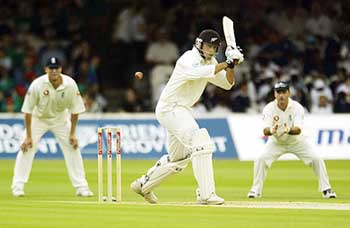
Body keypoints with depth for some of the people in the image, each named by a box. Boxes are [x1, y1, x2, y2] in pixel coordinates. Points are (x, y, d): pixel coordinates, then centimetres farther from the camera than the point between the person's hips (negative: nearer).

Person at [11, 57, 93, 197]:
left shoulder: (70, 84, -24)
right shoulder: (37, 84, -28)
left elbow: (75, 110, -12)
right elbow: (28, 110, -21)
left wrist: (72, 134, -12)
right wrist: (28, 136, -21)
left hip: (60, 119, 2)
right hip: (38, 118, -2)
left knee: (73, 148, -5)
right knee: (27, 149, -14)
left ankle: (81, 187, 3)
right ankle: (17, 186, -6)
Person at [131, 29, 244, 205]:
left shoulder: (210, 62, 9)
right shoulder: (190, 59, -18)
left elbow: (227, 83, 5)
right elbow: (199, 73, -38)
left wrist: (231, 66, -12)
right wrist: (225, 64, -36)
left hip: (181, 111, 10)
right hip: (170, 109, -10)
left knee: (178, 158, 20)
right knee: (201, 144, -23)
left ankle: (142, 185, 35)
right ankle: (205, 195, -26)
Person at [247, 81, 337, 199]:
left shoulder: (297, 107, -24)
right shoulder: (269, 108, -23)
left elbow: (298, 130, -36)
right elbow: (265, 130, -34)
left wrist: (288, 130, -60)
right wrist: (271, 131, -59)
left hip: (296, 140, 0)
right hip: (276, 142, 0)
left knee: (316, 159, -14)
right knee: (261, 160, -20)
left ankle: (326, 189, 2)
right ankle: (256, 190, -5)